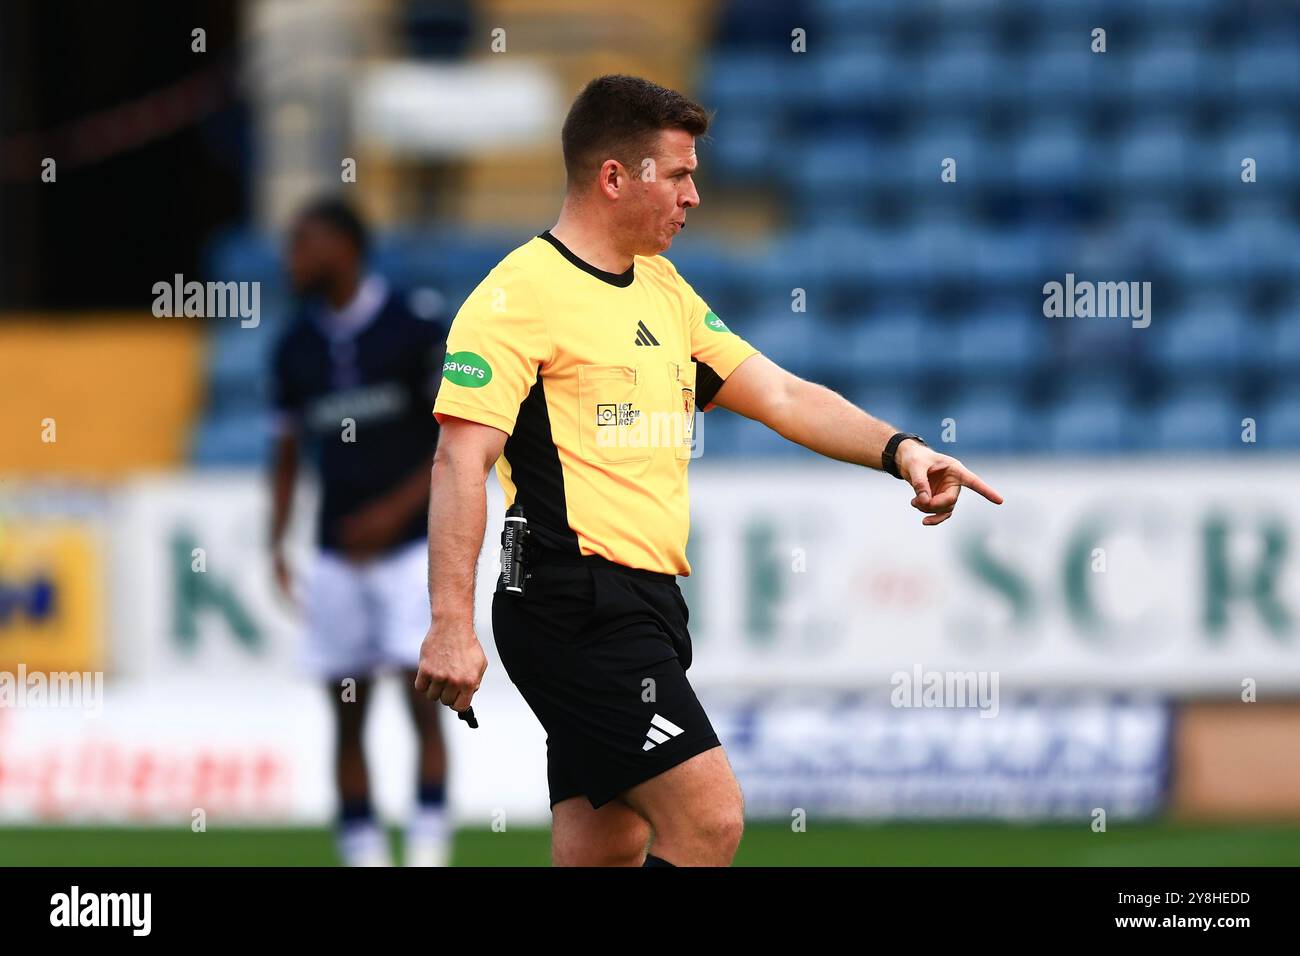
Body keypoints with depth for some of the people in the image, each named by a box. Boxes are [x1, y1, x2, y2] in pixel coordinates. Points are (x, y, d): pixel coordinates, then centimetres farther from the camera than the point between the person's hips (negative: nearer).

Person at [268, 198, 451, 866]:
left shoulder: (415, 326, -7)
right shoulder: (296, 347, 8)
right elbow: (287, 454, 15)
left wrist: (397, 509, -15)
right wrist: (277, 542, 3)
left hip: (412, 543, -5)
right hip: (339, 555, 5)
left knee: (423, 700, -11)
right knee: (347, 716, 3)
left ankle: (427, 848, -9)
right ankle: (362, 853, 8)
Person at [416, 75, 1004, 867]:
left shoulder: (663, 290, 19)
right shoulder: (522, 292, -9)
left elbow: (781, 396, 20)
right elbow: (461, 458, -16)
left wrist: (898, 450, 4)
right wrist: (452, 625, -24)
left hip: (646, 607, 9)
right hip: (578, 609, -9)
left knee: (610, 848, 8)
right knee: (710, 819, -16)